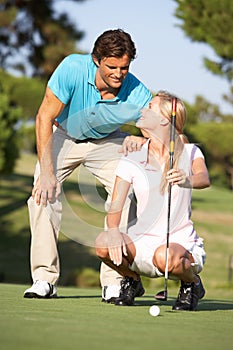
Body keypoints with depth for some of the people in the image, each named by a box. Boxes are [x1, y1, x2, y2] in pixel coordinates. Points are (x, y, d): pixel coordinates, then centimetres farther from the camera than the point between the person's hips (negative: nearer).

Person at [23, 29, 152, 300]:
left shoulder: (137, 94, -30)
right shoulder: (72, 69, -32)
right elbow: (45, 117, -24)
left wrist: (140, 141, -45)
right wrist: (47, 171, -30)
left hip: (108, 142, 1)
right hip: (63, 136, -1)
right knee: (44, 193, -21)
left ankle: (114, 280, -11)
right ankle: (44, 278, -14)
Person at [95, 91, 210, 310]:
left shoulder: (189, 152, -1)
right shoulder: (131, 161, 3)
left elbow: (203, 178, -23)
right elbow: (115, 207, -6)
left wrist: (187, 180, -47)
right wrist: (114, 231, -28)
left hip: (182, 244, -2)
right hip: (143, 242, 2)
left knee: (165, 256, -38)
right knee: (104, 244, -28)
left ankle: (192, 283, -2)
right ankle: (131, 278, 6)